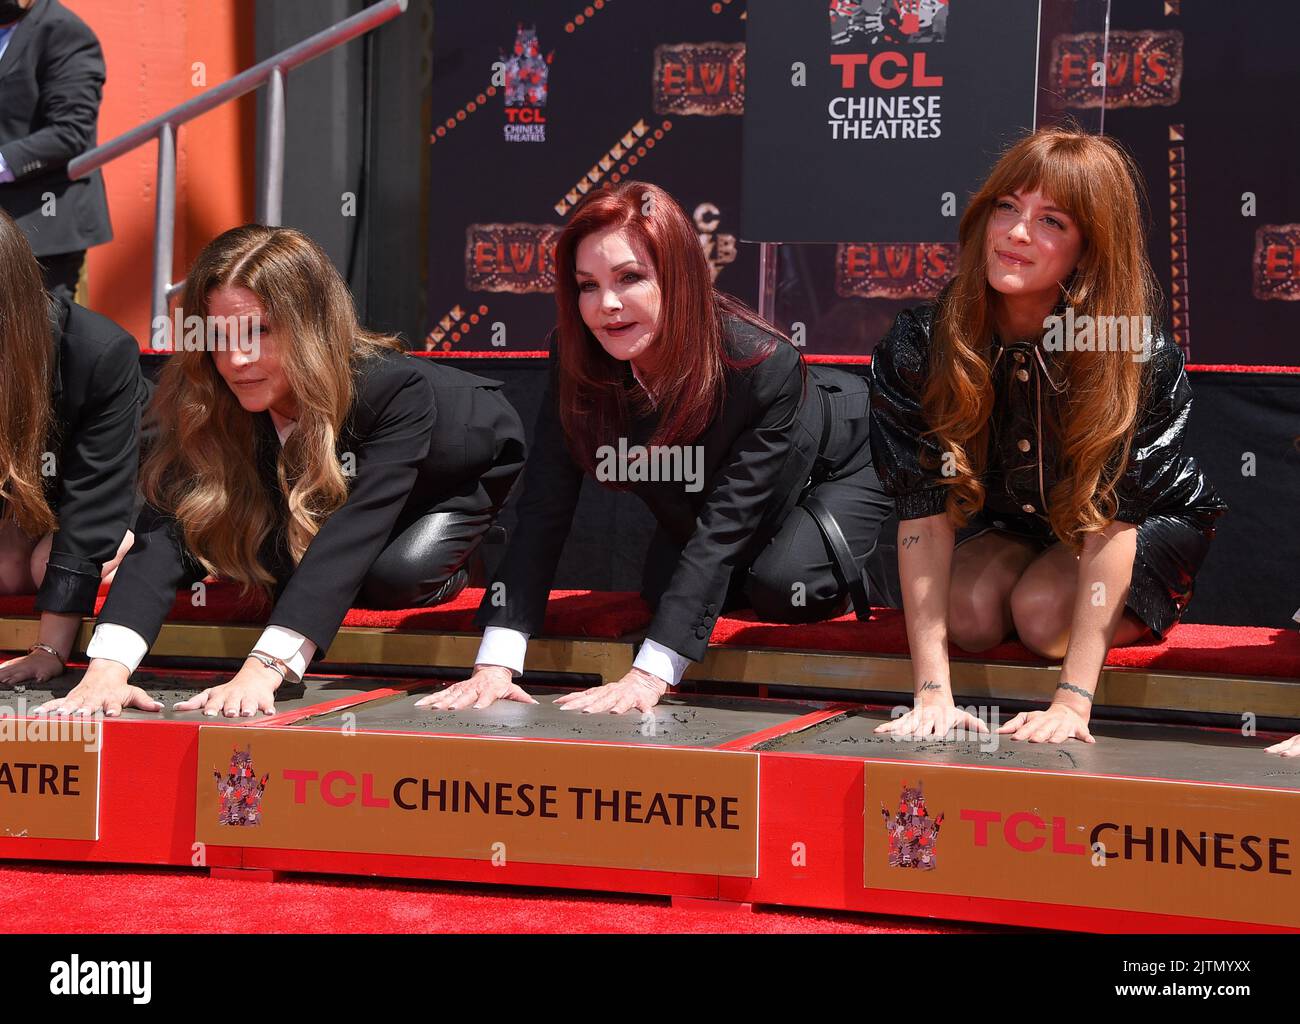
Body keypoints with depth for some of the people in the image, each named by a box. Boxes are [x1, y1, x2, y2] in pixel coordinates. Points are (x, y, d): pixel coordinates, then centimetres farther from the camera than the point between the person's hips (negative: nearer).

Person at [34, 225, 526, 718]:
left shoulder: (396, 387, -45)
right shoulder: (207, 405, -32)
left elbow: (352, 533, -54)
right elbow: (165, 529, -42)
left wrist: (262, 670, -65)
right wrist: (107, 669, -58)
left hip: (474, 476, -5)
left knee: (396, 576, -29)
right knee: (278, 566, -16)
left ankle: (449, 566, 4)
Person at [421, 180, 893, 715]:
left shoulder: (763, 364, -42)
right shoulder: (575, 358, -29)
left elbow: (724, 527, -44)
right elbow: (543, 510, -31)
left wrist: (651, 674, -52)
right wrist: (495, 664, -42)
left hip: (839, 466, -5)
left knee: (780, 585, -27)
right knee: (663, 588, -7)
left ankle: (844, 571, 7)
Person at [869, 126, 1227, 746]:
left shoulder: (1139, 357, -32)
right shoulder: (920, 345, -25)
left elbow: (1112, 515, -35)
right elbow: (924, 511, -28)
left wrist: (1073, 700, -41)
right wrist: (931, 691, -36)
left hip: (1151, 523, -2)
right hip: (1009, 522, 2)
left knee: (1043, 614, -28)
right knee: (969, 613, -26)